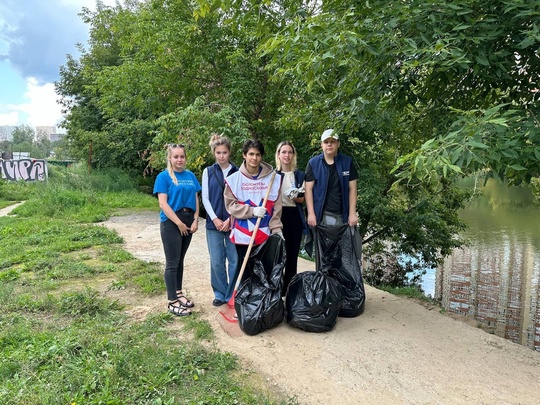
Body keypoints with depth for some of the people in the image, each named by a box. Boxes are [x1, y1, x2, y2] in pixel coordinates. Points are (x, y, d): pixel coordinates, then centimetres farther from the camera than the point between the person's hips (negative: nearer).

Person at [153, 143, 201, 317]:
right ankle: (172, 302, 7)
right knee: (172, 262, 0)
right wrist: (179, 223, -15)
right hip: (171, 223, -5)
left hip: (188, 221, 5)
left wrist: (195, 220, -2)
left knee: (180, 260, 16)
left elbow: (195, 199, 9)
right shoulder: (164, 176, -7)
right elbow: (163, 203, -13)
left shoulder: (190, 176, 8)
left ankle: (178, 293, 29)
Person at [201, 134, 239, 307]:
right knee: (216, 262, 6)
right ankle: (220, 294, 21)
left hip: (233, 222, -1)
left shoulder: (237, 172, 2)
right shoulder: (208, 171, 6)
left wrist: (230, 219, -9)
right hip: (214, 223, 1)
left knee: (234, 260, 3)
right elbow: (205, 197, 2)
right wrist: (215, 219, -8)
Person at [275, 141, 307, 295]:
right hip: (277, 216, -1)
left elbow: (303, 199, 7)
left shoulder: (300, 175, 7)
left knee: (292, 254, 6)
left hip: (294, 217, 2)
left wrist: (295, 198, -13)